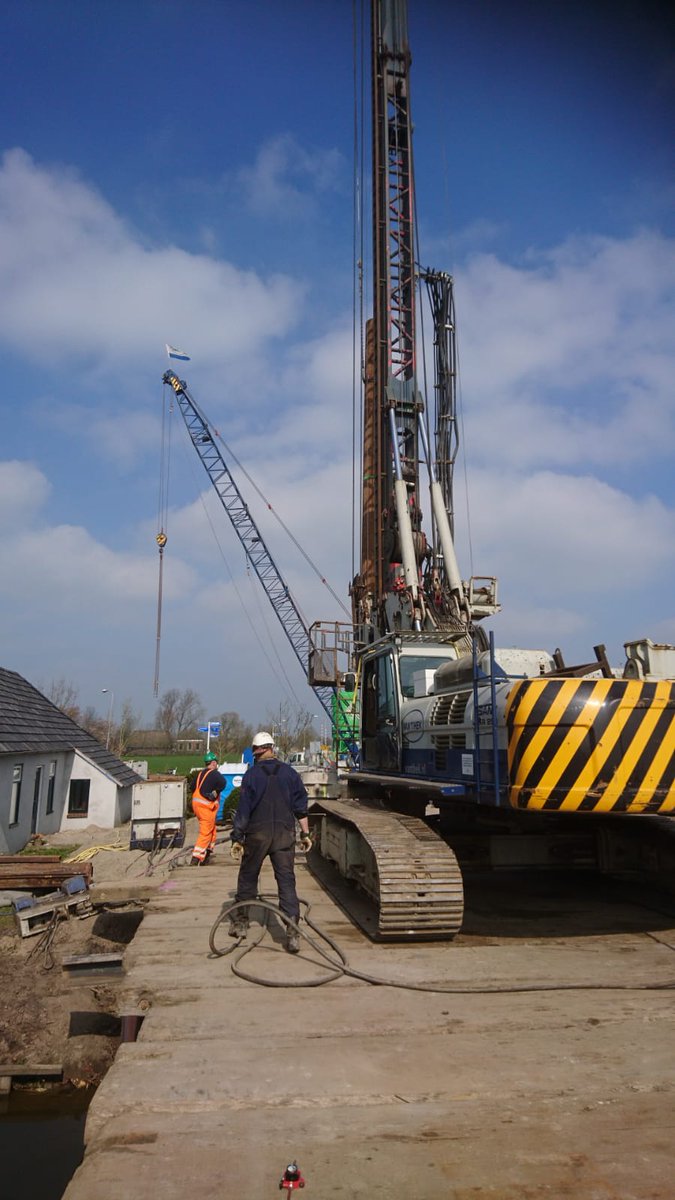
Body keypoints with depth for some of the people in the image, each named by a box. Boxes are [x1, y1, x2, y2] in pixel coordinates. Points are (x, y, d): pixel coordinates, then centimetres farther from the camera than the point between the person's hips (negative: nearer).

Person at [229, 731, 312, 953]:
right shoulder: (289, 772, 4)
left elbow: (243, 808, -6)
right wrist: (305, 834, 12)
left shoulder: (252, 774, -5)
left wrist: (237, 838, -3)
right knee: (287, 880, 1)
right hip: (284, 834, 2)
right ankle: (292, 931, -7)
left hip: (257, 834, -1)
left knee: (248, 877, 16)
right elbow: (301, 806, 6)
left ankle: (241, 921, 29)